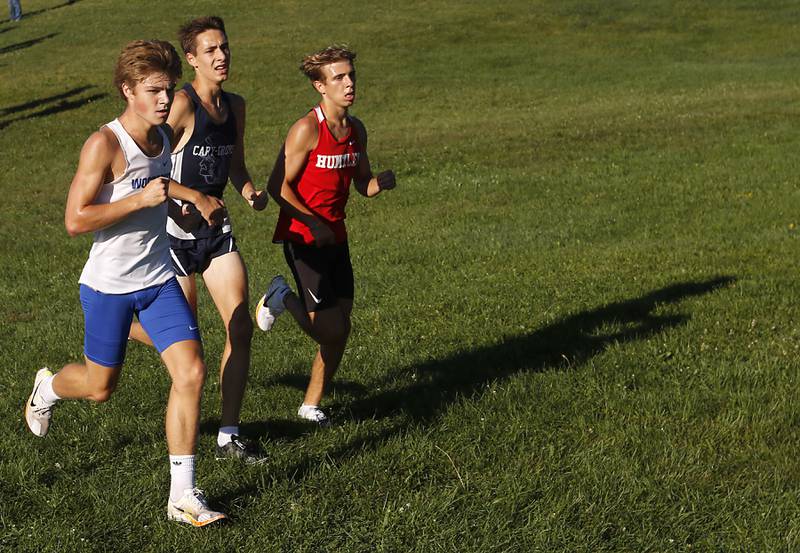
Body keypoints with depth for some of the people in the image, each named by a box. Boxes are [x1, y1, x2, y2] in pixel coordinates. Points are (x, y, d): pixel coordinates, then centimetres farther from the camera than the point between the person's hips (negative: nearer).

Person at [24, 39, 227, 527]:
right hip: (109, 285, -5)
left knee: (192, 372, -11)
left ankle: (183, 495, -5)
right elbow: (75, 221, -23)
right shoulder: (104, 144, -19)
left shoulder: (163, 138, 5)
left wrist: (194, 197, 24)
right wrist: (141, 199, -27)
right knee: (101, 386, 12)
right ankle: (48, 387, 50)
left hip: (159, 280, 5)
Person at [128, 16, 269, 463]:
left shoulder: (235, 106, 7)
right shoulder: (183, 104, -16)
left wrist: (252, 193, 1)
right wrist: (176, 206, -28)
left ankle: (230, 436, 4)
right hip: (176, 233, -6)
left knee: (241, 327, -3)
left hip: (217, 229, 6)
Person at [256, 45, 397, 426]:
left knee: (341, 328, 7)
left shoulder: (356, 129, 7)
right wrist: (312, 222, -21)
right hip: (303, 238, -7)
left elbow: (363, 184, 15)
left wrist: (381, 183, -8)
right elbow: (278, 186, -14)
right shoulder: (307, 129, -16)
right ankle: (283, 298, 16)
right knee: (330, 330, -11)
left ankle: (312, 406, 22)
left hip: (336, 237, 7)